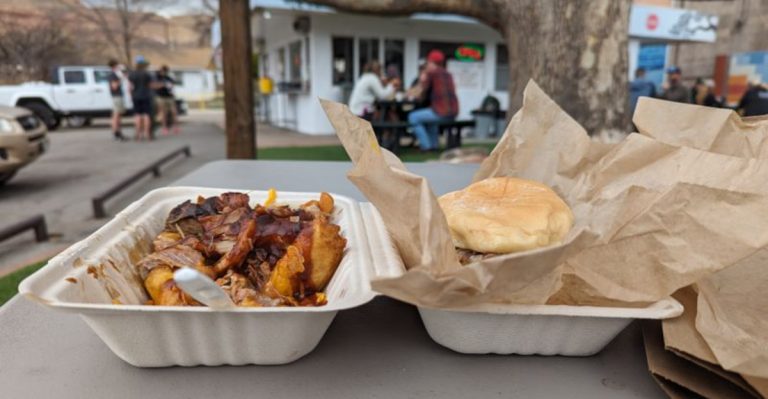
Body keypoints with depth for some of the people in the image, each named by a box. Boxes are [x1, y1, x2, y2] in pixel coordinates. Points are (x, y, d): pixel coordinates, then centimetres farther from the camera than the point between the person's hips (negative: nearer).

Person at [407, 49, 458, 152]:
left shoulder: (431, 72, -5)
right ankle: (434, 144, 30)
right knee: (429, 116, 35)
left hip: (441, 111, -8)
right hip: (453, 112, 8)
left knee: (413, 117, 5)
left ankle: (426, 146, 2)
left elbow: (424, 93, -2)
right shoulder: (448, 74, 17)